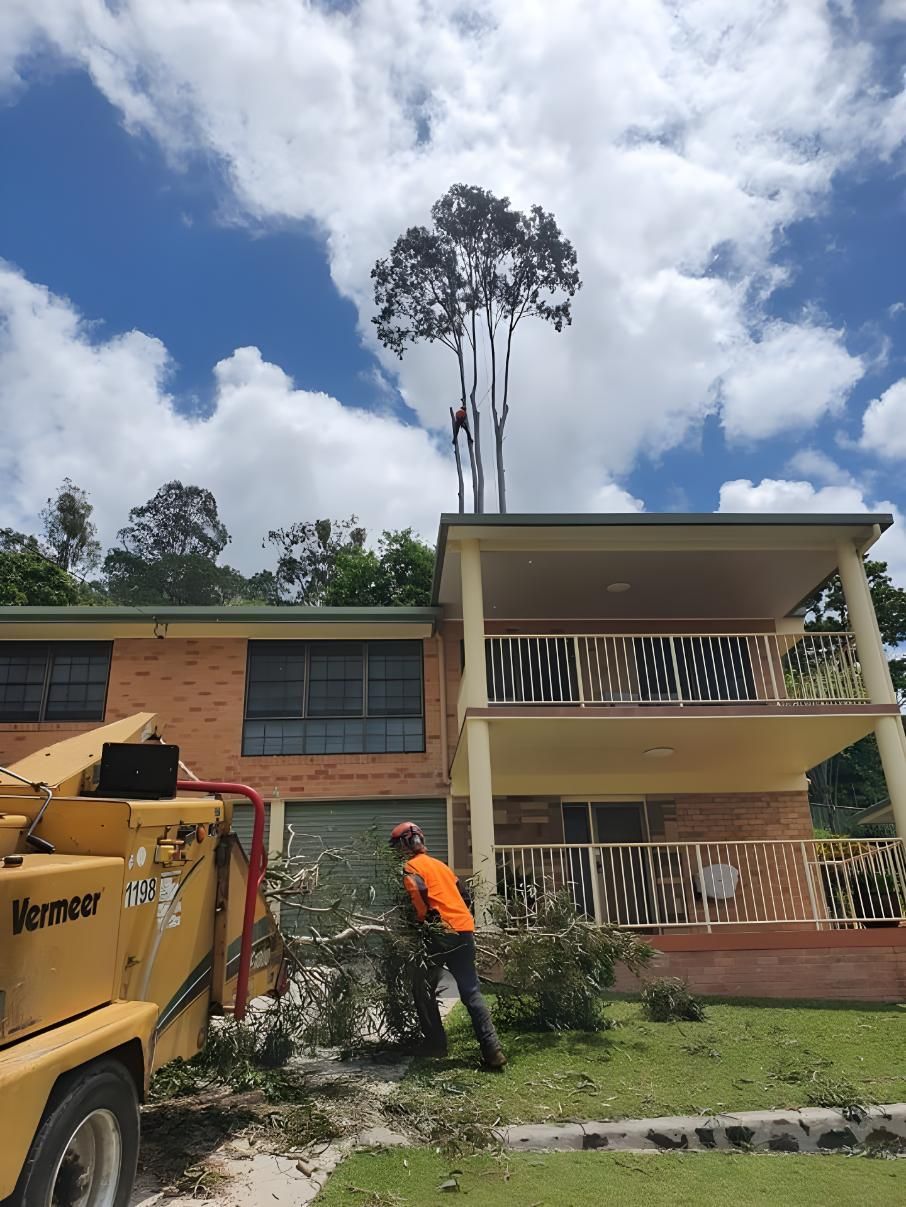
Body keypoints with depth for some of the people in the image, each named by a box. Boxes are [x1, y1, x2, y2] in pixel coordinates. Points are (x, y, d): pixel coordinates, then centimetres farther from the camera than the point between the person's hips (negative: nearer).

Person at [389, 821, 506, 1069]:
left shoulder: (411, 867, 0)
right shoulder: (439, 864, 24)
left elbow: (418, 894, -20)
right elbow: (464, 896, 23)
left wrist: (427, 921, -8)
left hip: (441, 934, -7)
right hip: (465, 931, 7)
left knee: (423, 990, 8)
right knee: (472, 993, 7)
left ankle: (436, 1047, 9)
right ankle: (492, 1051, -1)